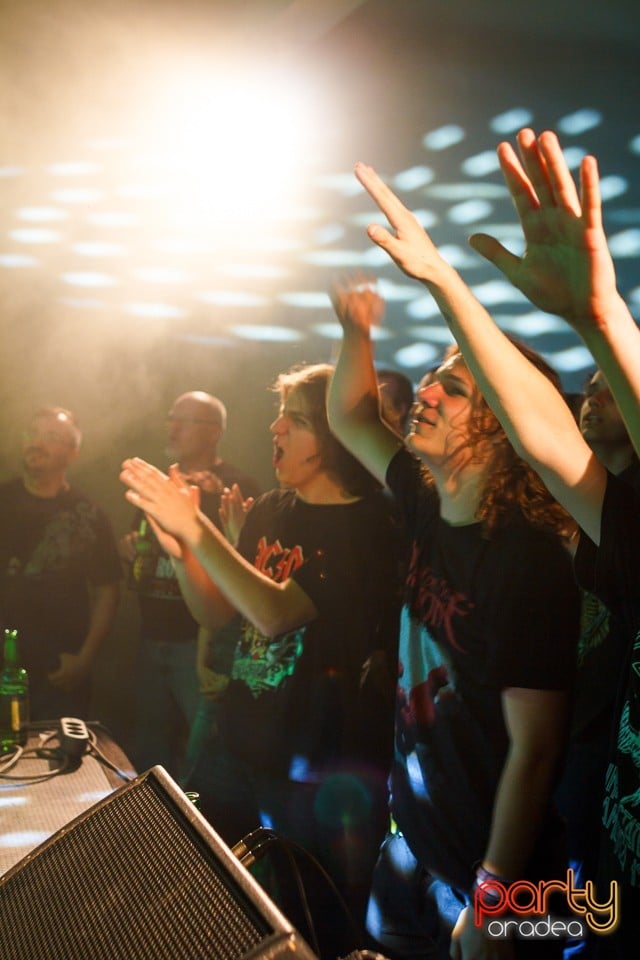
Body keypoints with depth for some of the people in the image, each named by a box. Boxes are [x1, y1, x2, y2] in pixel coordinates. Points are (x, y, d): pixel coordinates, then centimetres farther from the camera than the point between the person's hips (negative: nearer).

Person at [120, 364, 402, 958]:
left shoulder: (367, 527, -15)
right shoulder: (268, 512, 6)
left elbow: (276, 614, -26)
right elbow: (220, 615, 11)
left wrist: (195, 527, -25)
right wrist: (180, 551, -6)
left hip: (320, 770, -6)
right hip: (239, 746, 6)